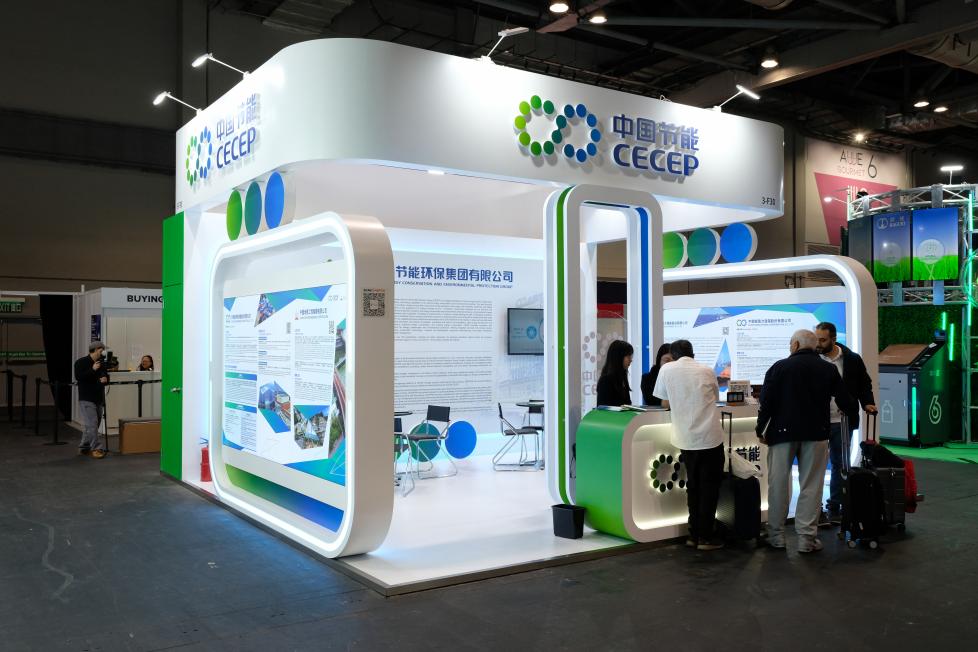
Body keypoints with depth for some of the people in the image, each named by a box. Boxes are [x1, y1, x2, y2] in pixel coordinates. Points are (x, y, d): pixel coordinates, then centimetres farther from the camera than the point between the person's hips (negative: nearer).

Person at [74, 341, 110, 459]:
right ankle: (97, 448, -13)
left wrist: (105, 379, -1)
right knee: (91, 424, -12)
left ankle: (84, 448, 19)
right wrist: (92, 370, -22)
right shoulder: (81, 362, -5)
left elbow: (106, 376, 23)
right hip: (86, 399, -7)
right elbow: (78, 377, -16)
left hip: (99, 399, 7)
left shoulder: (101, 363, 13)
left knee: (91, 425, 10)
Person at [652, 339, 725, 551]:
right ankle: (705, 537, 10)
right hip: (710, 436, -1)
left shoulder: (667, 369, 3)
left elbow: (665, 403, 10)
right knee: (710, 486, 8)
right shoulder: (707, 371, 6)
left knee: (693, 485, 15)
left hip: (685, 438, 1)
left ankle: (694, 534, 18)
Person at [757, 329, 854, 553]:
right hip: (816, 433, 2)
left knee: (778, 483, 7)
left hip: (783, 432, -1)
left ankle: (776, 536, 13)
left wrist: (760, 430, 2)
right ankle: (806, 538, 5)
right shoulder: (828, 369, 3)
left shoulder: (780, 367, -4)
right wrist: (848, 409, 29)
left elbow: (767, 402, -8)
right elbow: (844, 402, 6)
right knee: (811, 486, 6)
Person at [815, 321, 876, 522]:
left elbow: (865, 383, 11)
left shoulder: (852, 360, -1)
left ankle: (835, 507, 20)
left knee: (839, 465, 10)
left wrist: (867, 403, -4)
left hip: (842, 422, 1)